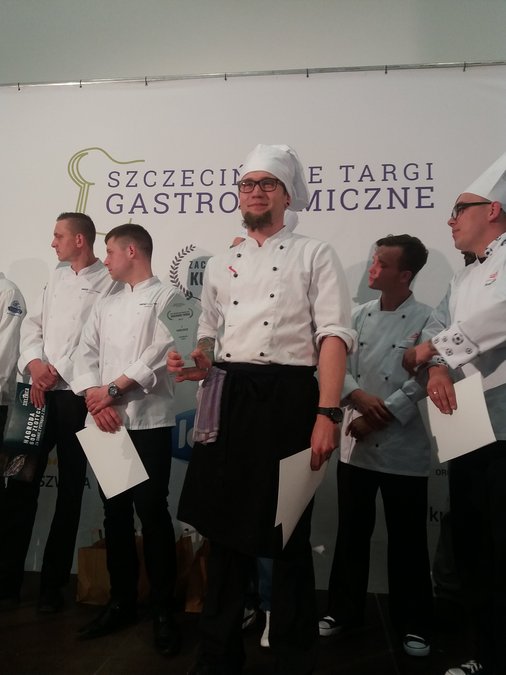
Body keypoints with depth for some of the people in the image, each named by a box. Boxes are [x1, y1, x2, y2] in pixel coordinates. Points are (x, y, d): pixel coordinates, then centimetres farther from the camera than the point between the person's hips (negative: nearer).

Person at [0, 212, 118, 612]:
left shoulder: (109, 283, -6)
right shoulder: (58, 277, 16)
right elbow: (33, 323, 12)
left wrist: (58, 372, -14)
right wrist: (34, 363, -6)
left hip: (76, 396, -6)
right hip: (42, 393, 6)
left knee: (70, 490, 6)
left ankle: (53, 583, 20)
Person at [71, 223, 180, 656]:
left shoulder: (167, 297, 1)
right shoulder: (105, 306, 20)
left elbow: (161, 352, -12)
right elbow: (86, 355, 10)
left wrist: (114, 388, -13)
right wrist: (95, 399, -7)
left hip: (149, 421, -6)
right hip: (107, 422, 6)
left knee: (152, 512, -2)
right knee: (115, 511, 11)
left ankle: (164, 609, 12)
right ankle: (122, 602, 26)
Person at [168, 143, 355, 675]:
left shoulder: (313, 255, 3)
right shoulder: (219, 266, 18)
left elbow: (333, 338, -7)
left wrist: (327, 415, -17)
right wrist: (196, 366, -1)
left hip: (287, 397, -4)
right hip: (228, 400, 5)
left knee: (288, 535, 5)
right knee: (225, 525, 12)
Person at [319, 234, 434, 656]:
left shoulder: (427, 320, -7)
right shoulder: (361, 315, 7)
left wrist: (378, 417, -15)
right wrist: (358, 395, -16)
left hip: (403, 449, -4)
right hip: (356, 444, 4)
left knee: (407, 539, 9)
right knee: (352, 533, 15)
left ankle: (413, 624, 29)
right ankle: (344, 610, 33)